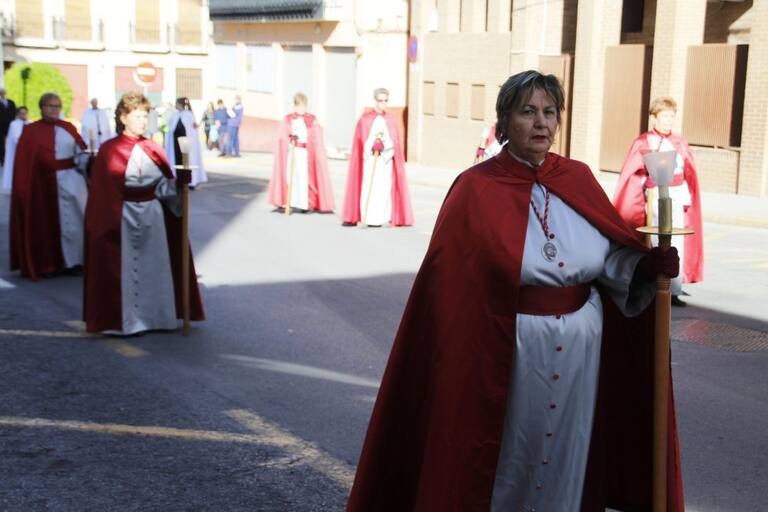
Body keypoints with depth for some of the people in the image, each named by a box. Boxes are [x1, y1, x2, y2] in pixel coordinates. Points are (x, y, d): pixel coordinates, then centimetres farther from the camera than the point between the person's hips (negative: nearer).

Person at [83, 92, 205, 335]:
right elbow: (102, 191, -6)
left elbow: (167, 185, 7)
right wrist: (105, 223, -11)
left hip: (152, 216, 4)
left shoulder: (153, 150, 6)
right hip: (123, 217, -4)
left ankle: (156, 315, 20)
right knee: (125, 268, 2)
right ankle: (123, 320, 12)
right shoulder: (110, 151, -5)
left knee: (155, 266, 9)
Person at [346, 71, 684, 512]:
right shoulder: (476, 190, -10)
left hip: (579, 348, 4)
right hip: (507, 352, -4)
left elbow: (611, 254, 5)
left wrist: (650, 263, -15)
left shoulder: (578, 179, 3)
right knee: (503, 459, 10)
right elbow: (445, 284, -12)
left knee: (564, 456, 15)